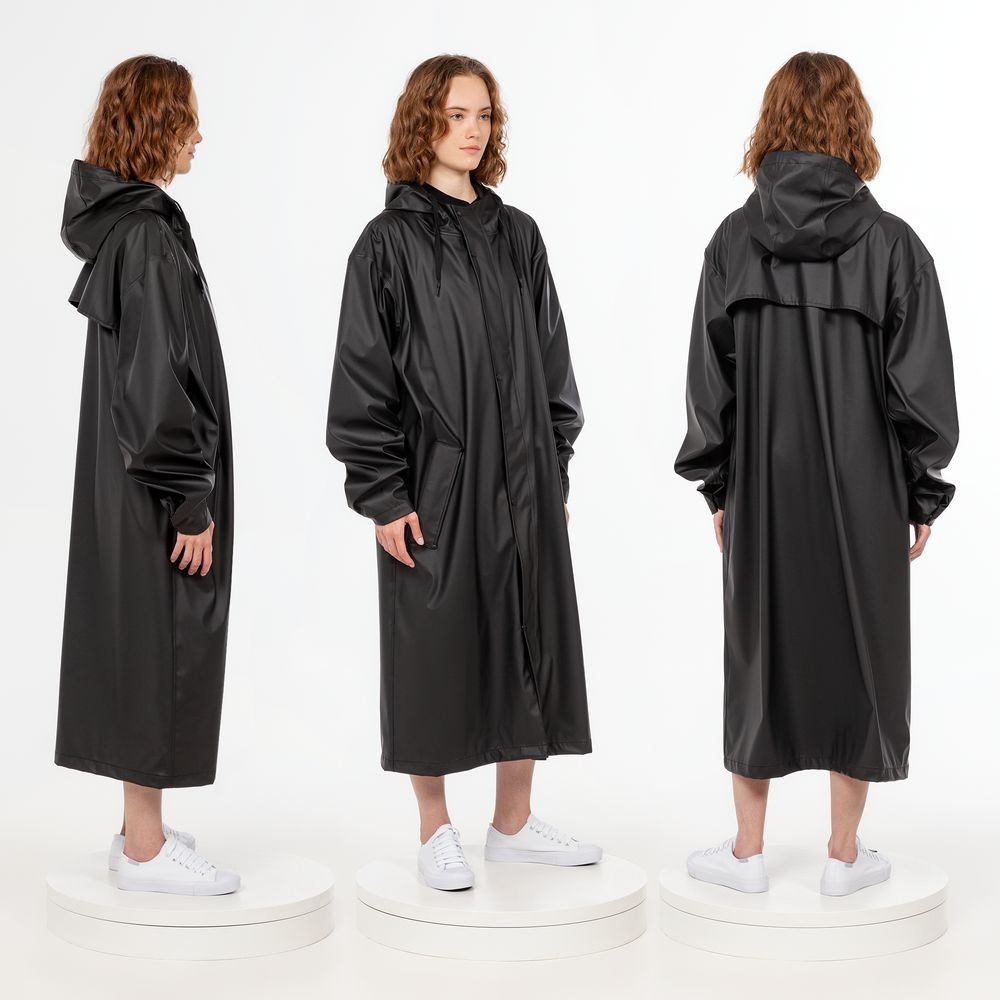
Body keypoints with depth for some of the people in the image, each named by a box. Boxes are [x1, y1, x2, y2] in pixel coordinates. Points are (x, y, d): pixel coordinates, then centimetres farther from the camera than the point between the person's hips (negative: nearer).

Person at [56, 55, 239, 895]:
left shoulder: (120, 224, 12)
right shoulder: (150, 233, -18)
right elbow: (160, 376, -22)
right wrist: (192, 501, -19)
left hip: (125, 473, 10)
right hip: (157, 482, -10)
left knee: (138, 641, 14)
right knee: (162, 645, -3)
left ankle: (142, 829, 24)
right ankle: (146, 849, 7)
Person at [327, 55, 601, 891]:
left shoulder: (517, 235, 9)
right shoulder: (391, 241, -5)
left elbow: (549, 353, 13)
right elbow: (363, 372, -7)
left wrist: (556, 466, 9)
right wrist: (382, 494, -11)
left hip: (522, 478, 5)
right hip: (434, 480, -5)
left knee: (529, 640, 9)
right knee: (437, 648, 3)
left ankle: (515, 824, 23)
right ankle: (436, 831, 18)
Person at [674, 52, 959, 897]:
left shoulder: (735, 241, -5)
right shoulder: (892, 243, -9)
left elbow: (709, 377, -1)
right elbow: (921, 387, -7)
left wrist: (718, 486, 9)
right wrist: (923, 498, 4)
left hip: (763, 487, 2)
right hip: (866, 491, -1)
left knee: (760, 648, 13)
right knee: (860, 650, 11)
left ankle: (748, 852, 21)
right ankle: (844, 854, 20)